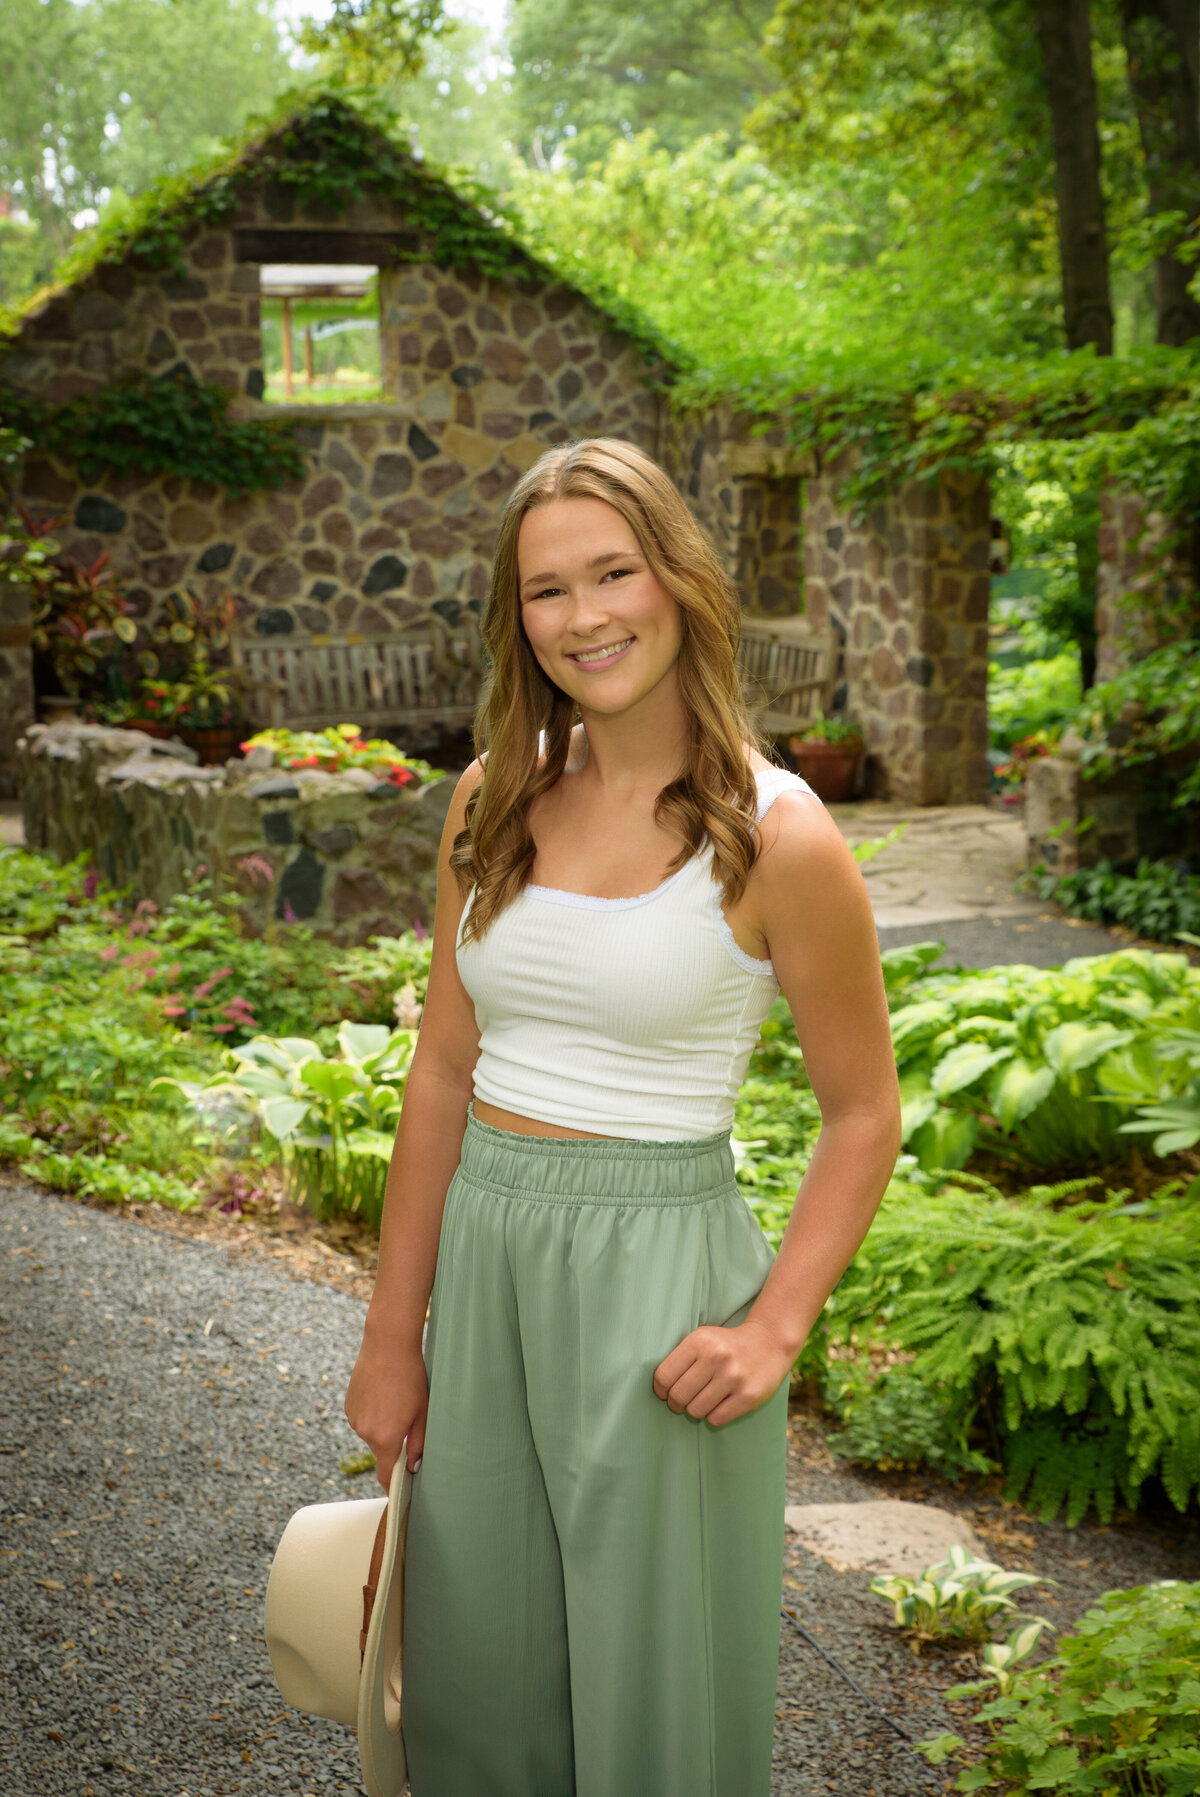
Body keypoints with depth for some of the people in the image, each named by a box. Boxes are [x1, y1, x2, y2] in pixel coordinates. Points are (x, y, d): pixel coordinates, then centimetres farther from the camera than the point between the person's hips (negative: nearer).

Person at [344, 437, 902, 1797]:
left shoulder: (775, 835, -11)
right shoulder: (492, 804, 2)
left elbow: (863, 1115, -4)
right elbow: (443, 1073, 7)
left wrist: (773, 1329, -15)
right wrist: (394, 1336, 8)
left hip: (657, 1266, -4)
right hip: (483, 1259, 5)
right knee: (477, 1683, 18)